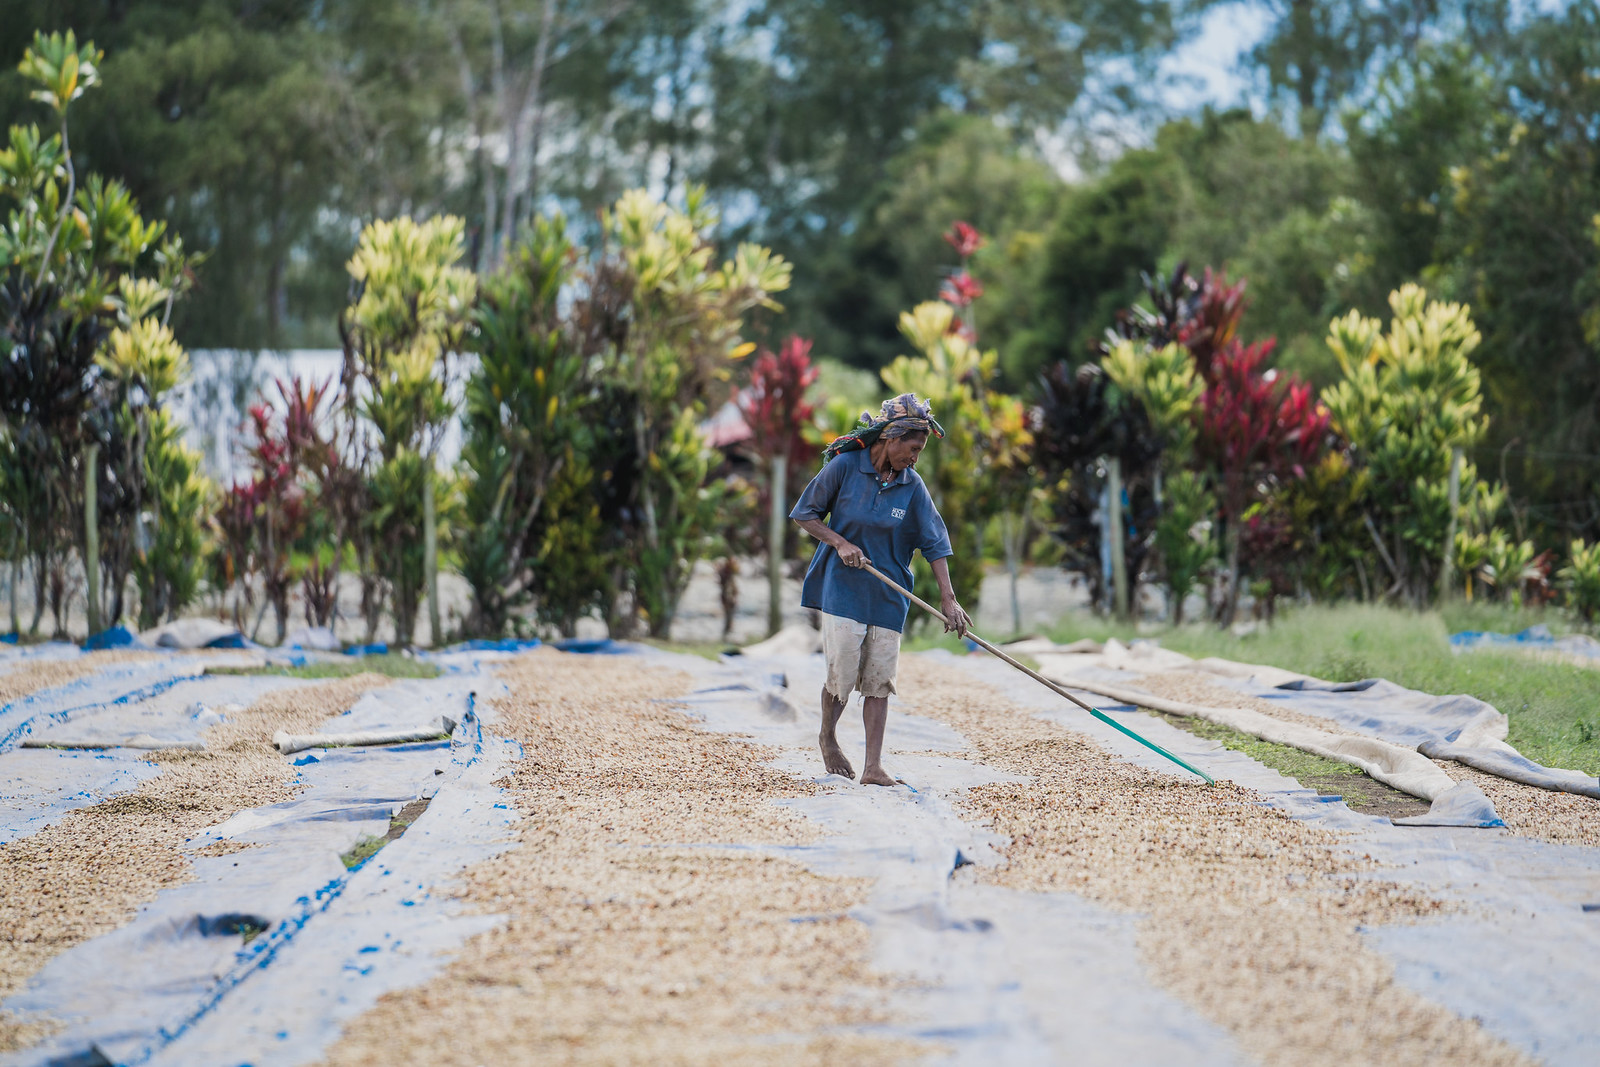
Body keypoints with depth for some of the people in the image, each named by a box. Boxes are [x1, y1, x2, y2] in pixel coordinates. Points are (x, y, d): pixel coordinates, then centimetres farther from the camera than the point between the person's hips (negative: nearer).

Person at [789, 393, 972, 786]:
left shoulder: (912, 486, 0)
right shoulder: (844, 466, -7)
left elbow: (934, 543, -1)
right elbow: (805, 514, 1)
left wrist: (948, 599, -8)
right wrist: (840, 543, -14)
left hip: (889, 595, 3)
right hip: (842, 587, -3)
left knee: (878, 681, -2)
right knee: (842, 673, -7)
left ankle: (873, 766, -1)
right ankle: (827, 738, 23)